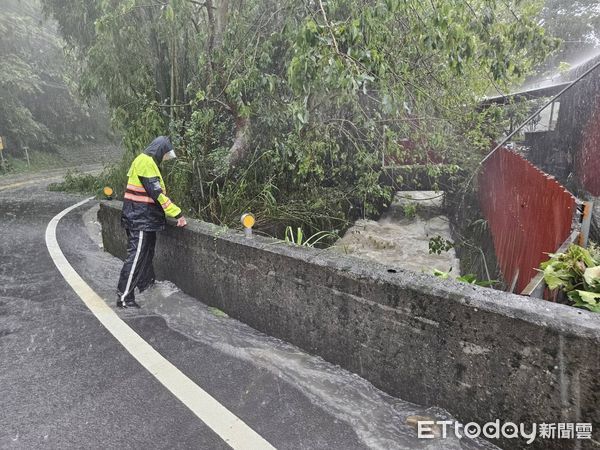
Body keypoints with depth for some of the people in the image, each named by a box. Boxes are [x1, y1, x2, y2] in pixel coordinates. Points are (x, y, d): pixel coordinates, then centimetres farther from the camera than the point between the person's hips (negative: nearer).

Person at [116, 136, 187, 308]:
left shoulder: (145, 161, 16)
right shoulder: (146, 162, -16)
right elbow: (156, 193, -22)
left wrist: (172, 211, 16)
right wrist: (177, 213, -19)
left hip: (144, 219, 10)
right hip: (140, 220, -10)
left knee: (146, 254, 22)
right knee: (135, 258, -4)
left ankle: (147, 285, 38)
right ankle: (124, 298, 4)